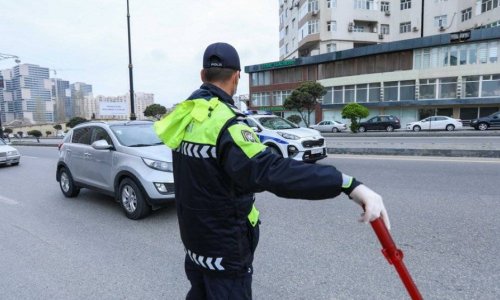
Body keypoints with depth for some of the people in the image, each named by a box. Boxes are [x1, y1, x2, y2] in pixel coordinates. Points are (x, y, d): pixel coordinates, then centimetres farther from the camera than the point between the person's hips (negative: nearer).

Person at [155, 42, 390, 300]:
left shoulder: (186, 115, 0)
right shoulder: (223, 122, -29)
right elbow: (270, 170, -44)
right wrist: (349, 185, -48)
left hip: (194, 235, 9)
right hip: (224, 244, -8)